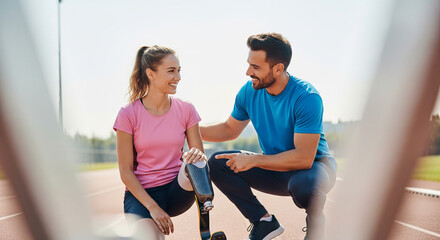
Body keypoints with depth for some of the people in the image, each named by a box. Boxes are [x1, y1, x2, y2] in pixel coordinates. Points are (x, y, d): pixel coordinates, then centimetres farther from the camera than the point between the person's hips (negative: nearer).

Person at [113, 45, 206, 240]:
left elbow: (200, 156, 0)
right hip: (141, 193, -1)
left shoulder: (186, 110, 0)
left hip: (178, 188, 1)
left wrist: (199, 157, -26)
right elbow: (125, 172, -8)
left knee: (194, 163, -32)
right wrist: (153, 207, -17)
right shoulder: (128, 114, -8)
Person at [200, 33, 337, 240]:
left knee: (303, 186, -42)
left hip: (314, 166, -6)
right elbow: (230, 130, 12)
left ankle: (315, 222, -5)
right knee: (217, 163, -11)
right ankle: (264, 223, -1)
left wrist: (253, 160, -30)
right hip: (276, 169, 6)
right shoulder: (249, 92, -7)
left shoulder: (306, 97, -26)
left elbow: (304, 157, -30)